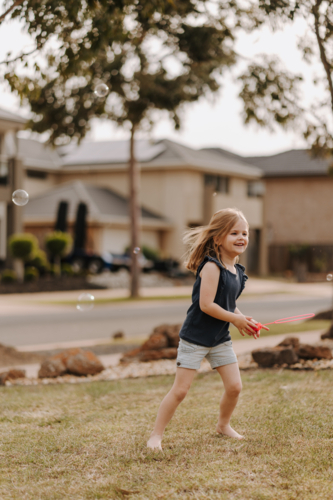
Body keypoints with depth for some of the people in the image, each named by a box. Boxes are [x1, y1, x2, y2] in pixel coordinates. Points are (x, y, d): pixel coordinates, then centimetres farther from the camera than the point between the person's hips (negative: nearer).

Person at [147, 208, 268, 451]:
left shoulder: (238, 271, 5)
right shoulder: (212, 267, -21)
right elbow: (206, 305, -25)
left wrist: (245, 321, -2)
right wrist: (236, 319, -16)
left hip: (220, 339, 7)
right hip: (195, 337, -7)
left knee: (235, 386, 6)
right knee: (180, 389, -4)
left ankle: (224, 424, 32)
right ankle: (156, 435, 8)